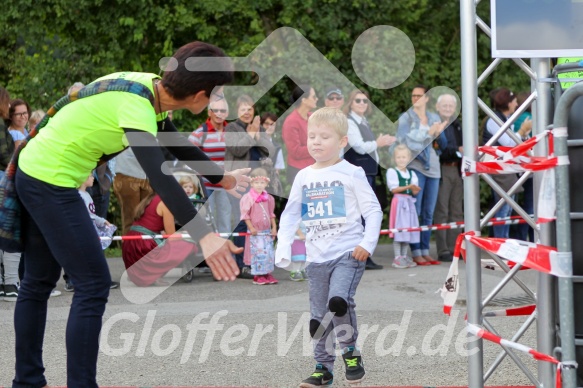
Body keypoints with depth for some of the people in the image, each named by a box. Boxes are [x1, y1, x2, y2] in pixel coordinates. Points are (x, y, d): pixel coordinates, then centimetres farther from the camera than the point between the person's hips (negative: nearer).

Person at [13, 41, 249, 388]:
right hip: (51, 181, -10)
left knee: (39, 282, 16)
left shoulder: (152, 88, 2)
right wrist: (204, 235, -48)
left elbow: (176, 144, 21)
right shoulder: (135, 105, -26)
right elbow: (157, 174, -39)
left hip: (35, 171, 10)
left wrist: (223, 179, 31)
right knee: (93, 285, -8)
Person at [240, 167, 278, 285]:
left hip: (267, 231, 5)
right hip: (255, 232, -5)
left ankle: (267, 274, 16)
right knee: (257, 253, -6)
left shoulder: (268, 198, 8)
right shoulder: (248, 198, -9)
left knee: (269, 252, 7)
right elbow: (245, 215, -9)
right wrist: (251, 228, -14)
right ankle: (258, 276, 2)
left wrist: (274, 227, 9)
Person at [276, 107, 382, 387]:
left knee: (339, 300, -25)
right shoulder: (303, 177, 9)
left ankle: (350, 351, -2)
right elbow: (290, 215, 15)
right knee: (318, 316, 7)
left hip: (348, 253, -5)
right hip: (316, 258, 5)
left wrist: (368, 243, -13)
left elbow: (373, 210, -2)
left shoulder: (351, 173, -3)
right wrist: (283, 249, 5)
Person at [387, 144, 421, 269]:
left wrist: (414, 189, -17)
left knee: (408, 229, 7)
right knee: (398, 230, -7)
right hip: (398, 201, -6)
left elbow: (414, 192, 7)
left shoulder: (411, 173, 13)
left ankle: (404, 256, 15)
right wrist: (408, 187, -19)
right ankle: (397, 258, -5)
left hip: (409, 202, 6)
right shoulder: (392, 172, -2)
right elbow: (394, 189, -10)